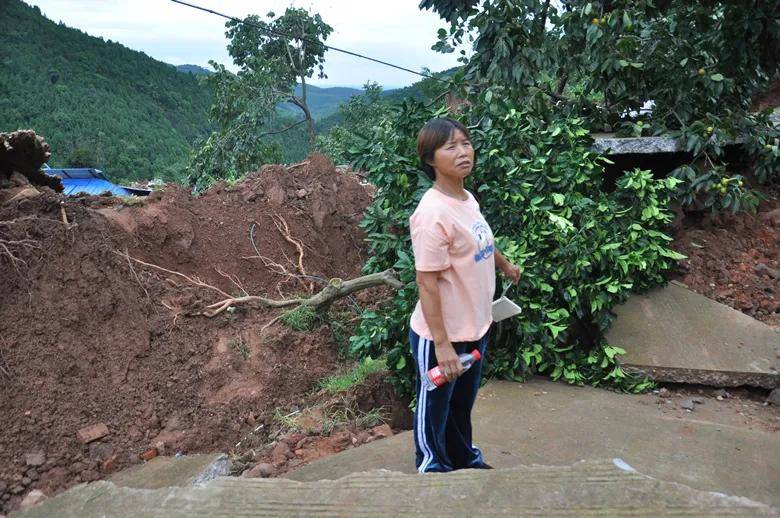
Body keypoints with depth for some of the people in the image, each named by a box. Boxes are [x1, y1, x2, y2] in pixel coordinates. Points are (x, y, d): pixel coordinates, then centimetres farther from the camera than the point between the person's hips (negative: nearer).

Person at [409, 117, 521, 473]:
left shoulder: (467, 198, 1)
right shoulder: (433, 213, -26)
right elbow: (427, 282, -25)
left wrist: (504, 264, 39)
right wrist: (442, 344, -25)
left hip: (474, 327, 8)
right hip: (440, 336, -8)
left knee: (462, 403, 28)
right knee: (435, 408, 15)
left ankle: (464, 458, 50)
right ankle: (433, 469, 37)